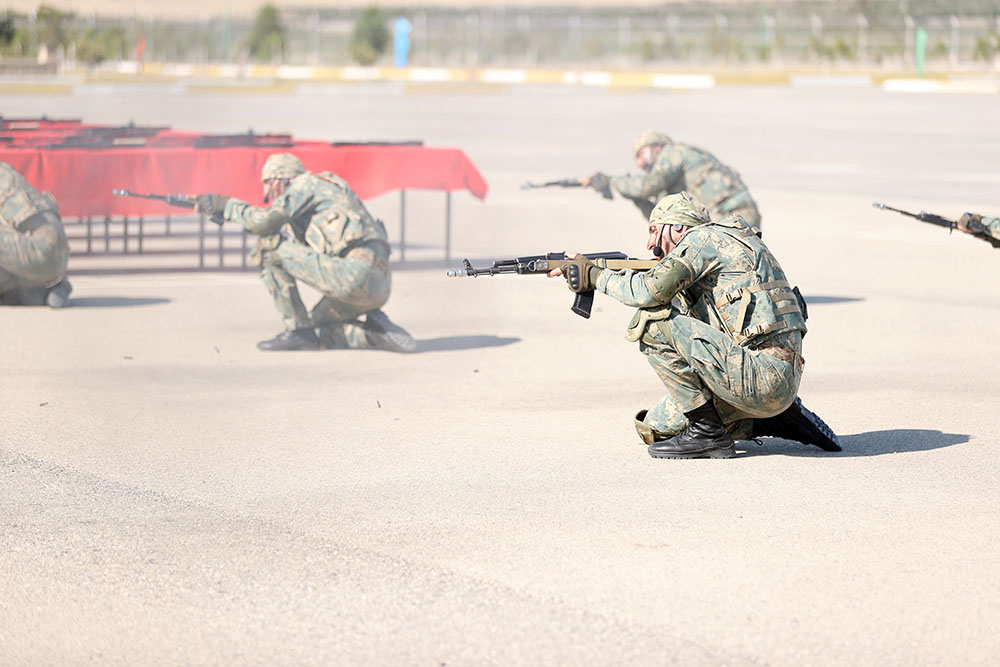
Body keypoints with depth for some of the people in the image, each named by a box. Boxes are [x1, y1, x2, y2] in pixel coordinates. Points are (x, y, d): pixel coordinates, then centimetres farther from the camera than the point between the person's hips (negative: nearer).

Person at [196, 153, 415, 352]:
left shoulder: (306, 183, 5)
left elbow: (264, 221, -8)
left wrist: (226, 205, 8)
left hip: (355, 274, -10)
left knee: (270, 248, -2)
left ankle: (298, 331, -2)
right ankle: (375, 333, 8)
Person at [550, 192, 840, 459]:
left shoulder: (703, 238, -5)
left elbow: (652, 290, -19)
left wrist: (595, 276, -4)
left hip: (763, 376, -10)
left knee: (653, 320, -14)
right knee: (655, 429, 17)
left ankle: (707, 431, -8)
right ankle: (777, 418, 15)